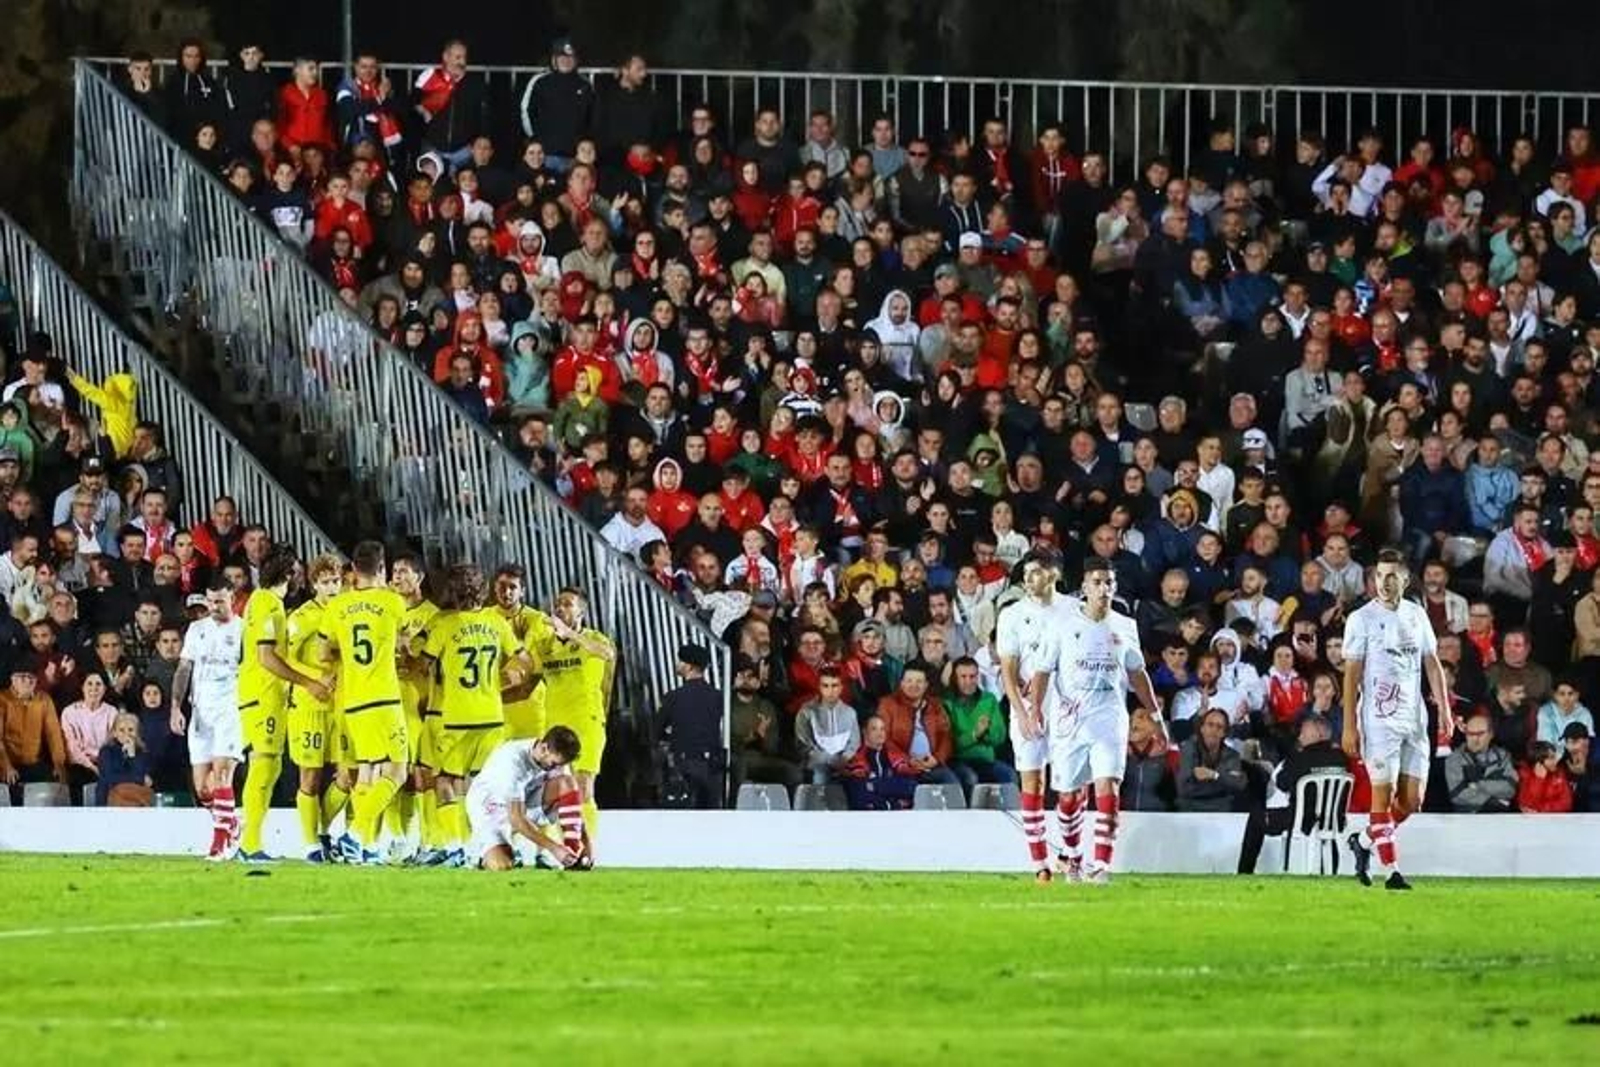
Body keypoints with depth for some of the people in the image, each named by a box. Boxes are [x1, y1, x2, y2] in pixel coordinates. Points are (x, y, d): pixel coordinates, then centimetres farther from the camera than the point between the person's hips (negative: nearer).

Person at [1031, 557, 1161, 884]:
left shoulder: (1125, 627, 9)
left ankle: (1100, 863, -22)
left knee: (1108, 789, -17)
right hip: (1069, 720, 0)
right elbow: (1043, 670, 1)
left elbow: (1136, 673, 20)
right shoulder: (1064, 626, 1)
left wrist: (1155, 714, 21)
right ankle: (1072, 857, 30)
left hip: (1110, 719, 0)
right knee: (1071, 795, 8)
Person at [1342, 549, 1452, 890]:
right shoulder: (1362, 619, -4)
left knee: (1412, 800, 4)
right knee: (1383, 794, -7)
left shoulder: (1417, 615, 10)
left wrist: (1444, 710, 6)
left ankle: (1364, 841, 26)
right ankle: (1392, 871, -3)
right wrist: (1349, 726, -10)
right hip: (1378, 720, -5)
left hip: (1414, 720, 5)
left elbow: (1432, 665, 16)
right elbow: (1352, 675, -5)